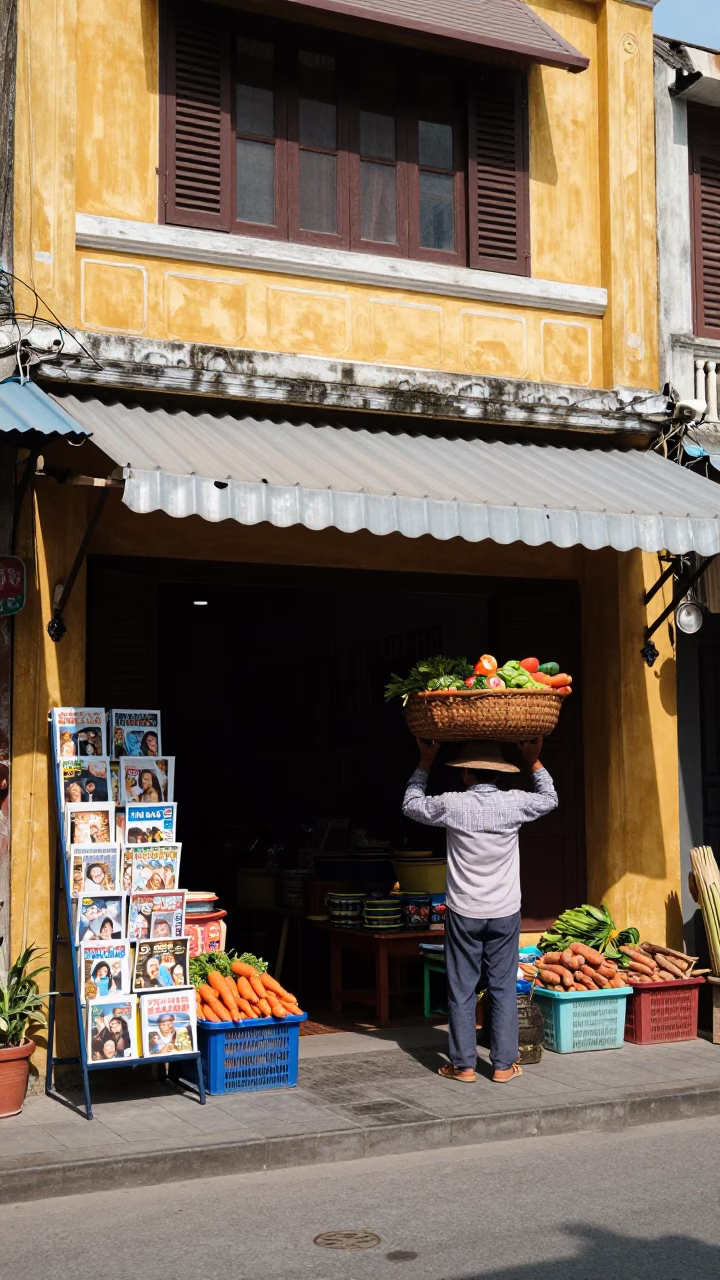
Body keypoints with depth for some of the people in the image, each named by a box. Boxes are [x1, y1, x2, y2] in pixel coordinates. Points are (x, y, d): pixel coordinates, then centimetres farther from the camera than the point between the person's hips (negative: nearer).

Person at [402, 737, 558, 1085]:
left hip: (463, 913, -1)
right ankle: (503, 1064, 12)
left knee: (461, 990, 6)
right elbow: (550, 799, 16)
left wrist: (425, 761, 18)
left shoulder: (452, 805, -10)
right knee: (503, 989, 8)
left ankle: (463, 1065, 10)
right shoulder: (513, 804, -7)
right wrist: (533, 760, 24)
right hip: (505, 913, 1)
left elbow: (411, 804, 10)